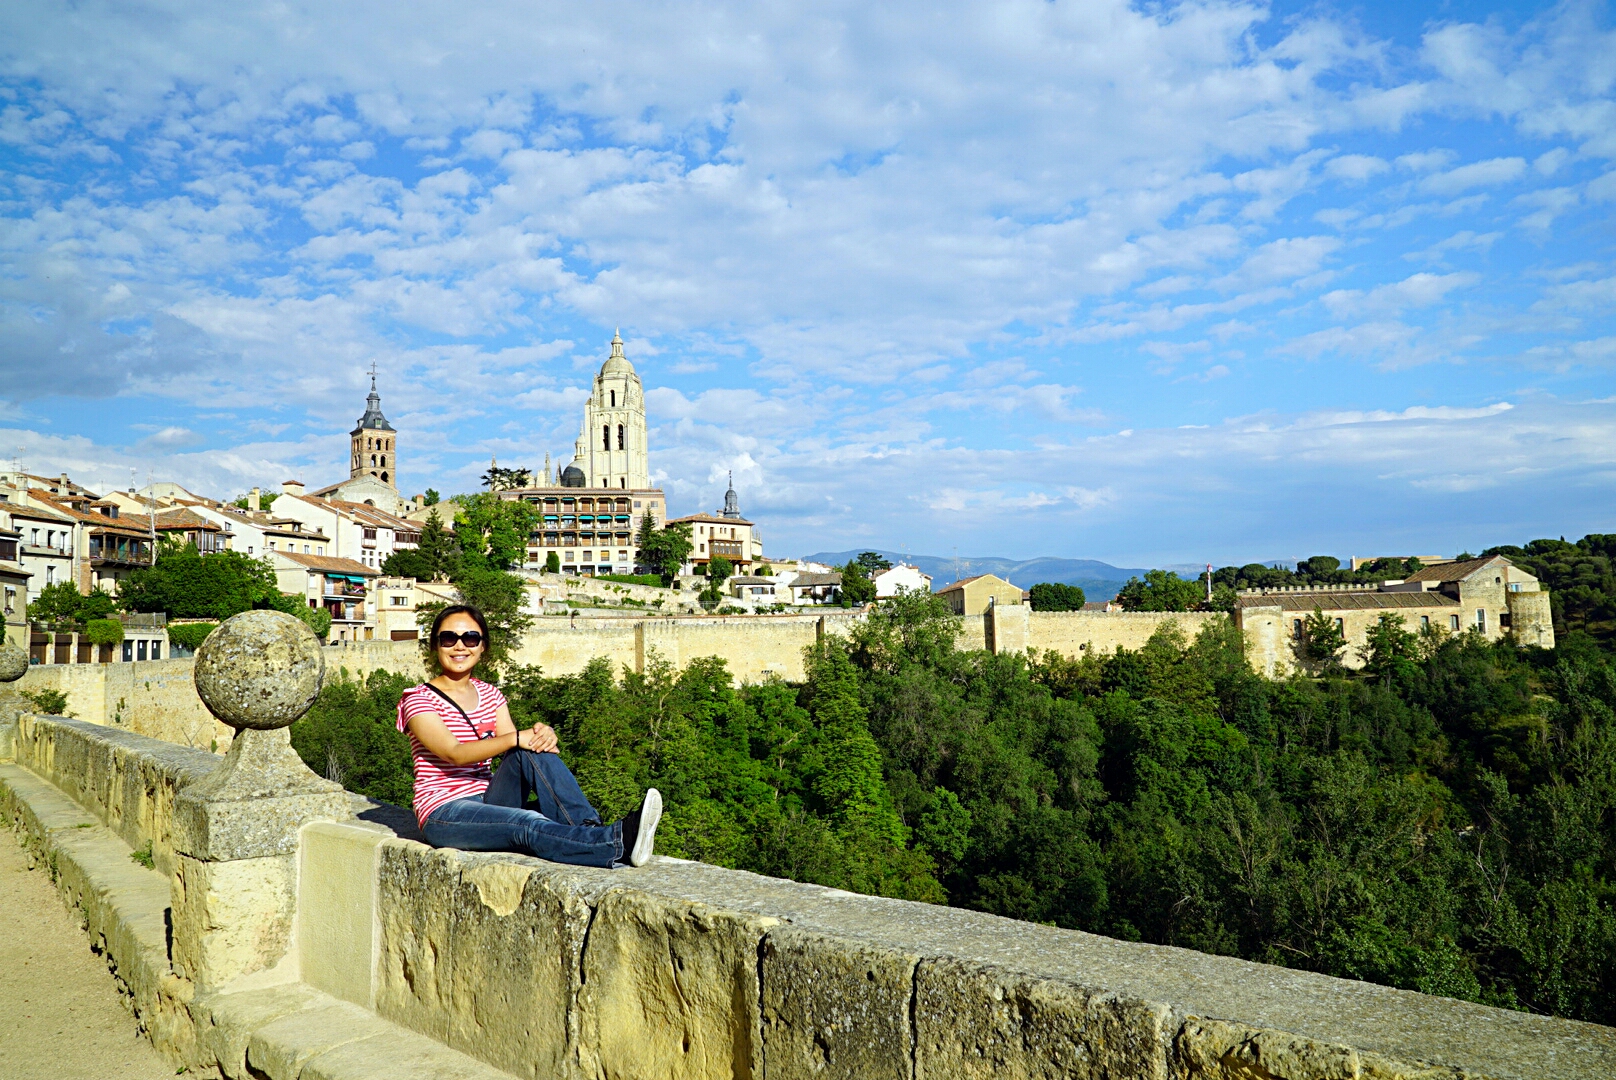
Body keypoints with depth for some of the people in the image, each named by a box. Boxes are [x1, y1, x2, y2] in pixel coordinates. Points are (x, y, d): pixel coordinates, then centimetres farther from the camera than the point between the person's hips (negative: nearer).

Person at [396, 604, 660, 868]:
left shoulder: (490, 695, 13)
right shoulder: (419, 699, -4)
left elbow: (513, 747, -1)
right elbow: (454, 753, -20)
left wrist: (543, 736, -25)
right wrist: (515, 738, -33)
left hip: (488, 801, 5)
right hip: (443, 814, -5)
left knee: (533, 750, -25)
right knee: (528, 823, -35)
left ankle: (589, 828, -35)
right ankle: (619, 842, -53)